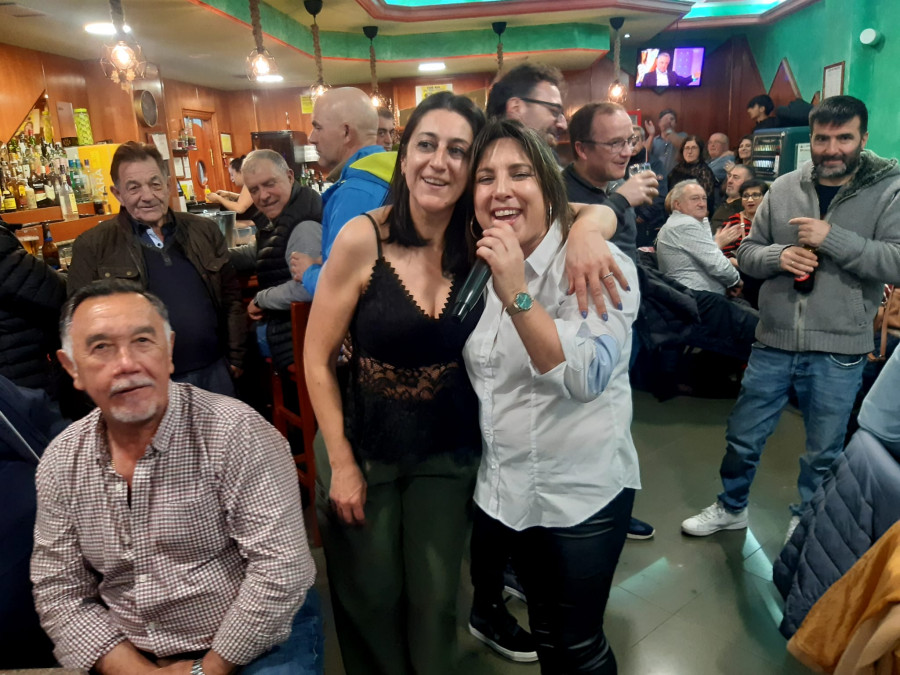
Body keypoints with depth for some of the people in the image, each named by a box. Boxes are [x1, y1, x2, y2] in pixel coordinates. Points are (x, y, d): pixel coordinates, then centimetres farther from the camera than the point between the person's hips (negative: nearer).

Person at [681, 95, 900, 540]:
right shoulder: (784, 188, 2)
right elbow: (747, 254, 6)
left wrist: (831, 237, -23)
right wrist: (778, 256, -15)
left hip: (838, 353, -2)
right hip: (773, 342, 2)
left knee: (823, 452, 16)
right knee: (743, 437, 14)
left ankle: (806, 521, 41)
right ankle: (731, 507, 38)